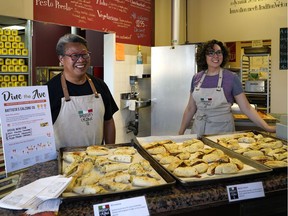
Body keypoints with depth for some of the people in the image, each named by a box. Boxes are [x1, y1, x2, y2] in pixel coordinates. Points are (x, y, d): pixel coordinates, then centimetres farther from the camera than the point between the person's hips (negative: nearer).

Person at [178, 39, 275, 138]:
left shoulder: (231, 78, -7)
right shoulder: (196, 78, 2)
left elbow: (246, 108, -7)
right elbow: (190, 108, 9)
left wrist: (267, 127, -16)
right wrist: (180, 132, 8)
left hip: (223, 130, -3)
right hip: (199, 130, 3)